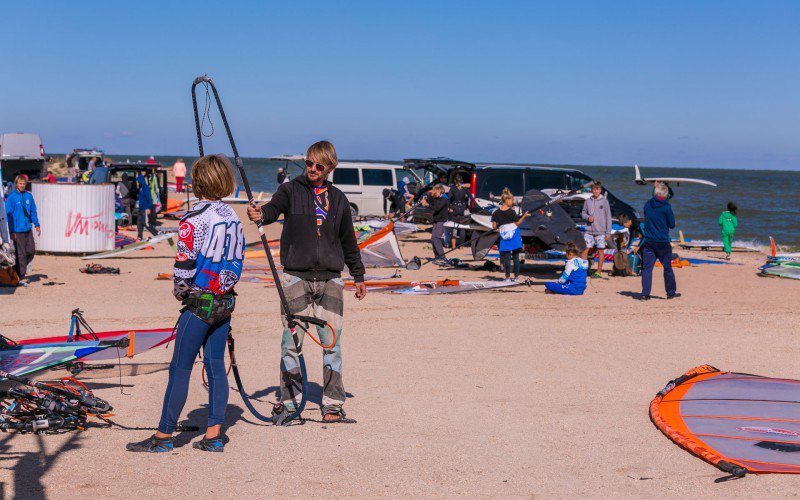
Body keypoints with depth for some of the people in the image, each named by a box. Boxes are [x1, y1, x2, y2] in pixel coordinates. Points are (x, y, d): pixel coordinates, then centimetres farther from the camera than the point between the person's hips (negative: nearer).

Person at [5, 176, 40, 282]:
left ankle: (17, 269, 26)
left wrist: (37, 225, 6)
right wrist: (12, 231, -12)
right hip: (17, 230, -5)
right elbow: (8, 214, -8)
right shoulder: (11, 197, -7)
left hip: (28, 229, 5)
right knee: (21, 253, -2)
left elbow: (33, 212, 15)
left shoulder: (28, 196, 8)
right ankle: (21, 277, 7)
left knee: (31, 251, 8)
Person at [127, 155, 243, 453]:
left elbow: (184, 263, -16)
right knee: (216, 367, 9)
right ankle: (214, 436, 12)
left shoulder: (194, 219, -14)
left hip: (200, 303, -7)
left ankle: (163, 437, 4)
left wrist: (179, 290, 1)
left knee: (180, 369, -1)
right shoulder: (233, 217, 8)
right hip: (225, 301, 7)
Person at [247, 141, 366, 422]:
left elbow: (348, 241, 22)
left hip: (330, 279, 2)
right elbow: (275, 207, -16)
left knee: (332, 343, 1)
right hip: (296, 277, -2)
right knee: (291, 342, -1)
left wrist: (358, 275, 23)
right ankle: (289, 400, 11)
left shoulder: (337, 198, 14)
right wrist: (260, 215, -39)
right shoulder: (291, 190, 6)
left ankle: (332, 403, 10)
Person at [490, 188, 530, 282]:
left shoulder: (496, 213, -1)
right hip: (515, 237, -1)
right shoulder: (511, 212, -7)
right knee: (516, 257, 5)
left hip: (505, 238, 1)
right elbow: (517, 224, -2)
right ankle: (516, 277, 7)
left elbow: (494, 227, -1)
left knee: (506, 258, 4)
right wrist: (524, 216, 5)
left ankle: (507, 277, 4)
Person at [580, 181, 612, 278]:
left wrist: (608, 232, -3)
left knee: (601, 251, 3)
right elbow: (583, 213, 15)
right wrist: (587, 217, -9)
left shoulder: (604, 201, -2)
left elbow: (608, 217, -1)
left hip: (600, 231, -2)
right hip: (589, 231, 2)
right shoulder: (588, 201, 5)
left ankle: (598, 272, 9)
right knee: (585, 250, -2)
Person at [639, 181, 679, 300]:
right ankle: (671, 292, 20)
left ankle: (645, 293, -4)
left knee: (647, 267, 2)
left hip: (648, 241, 3)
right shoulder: (666, 207, -10)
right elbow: (672, 225, -3)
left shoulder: (647, 204, 3)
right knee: (667, 267, 10)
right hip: (663, 242, -3)